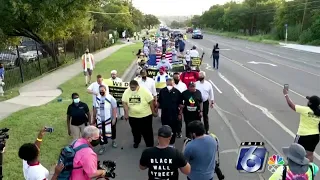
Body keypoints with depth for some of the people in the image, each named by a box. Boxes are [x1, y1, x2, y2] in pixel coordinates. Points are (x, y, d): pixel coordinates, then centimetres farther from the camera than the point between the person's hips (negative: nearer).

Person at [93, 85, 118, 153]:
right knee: (101, 134, 6)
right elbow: (95, 109, 9)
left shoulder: (110, 98, -16)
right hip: (100, 120, 3)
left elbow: (114, 109, -15)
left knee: (112, 131, 18)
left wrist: (114, 119, -18)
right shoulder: (97, 98, -1)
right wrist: (94, 118, 13)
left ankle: (113, 141, 45)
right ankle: (102, 147, 19)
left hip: (110, 119, -3)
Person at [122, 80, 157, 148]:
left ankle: (150, 145, 19)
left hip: (145, 115, -3)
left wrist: (153, 112, -7)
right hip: (132, 116, 4)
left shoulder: (144, 91, -17)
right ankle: (136, 142, 45)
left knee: (147, 131, 5)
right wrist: (126, 113, -16)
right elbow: (124, 103, -8)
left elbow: (151, 102, -12)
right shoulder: (126, 92, -7)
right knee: (135, 131, 21)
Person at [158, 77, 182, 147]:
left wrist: (180, 114, -4)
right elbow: (159, 102, 7)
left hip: (174, 114, -1)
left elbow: (180, 104, -2)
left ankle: (171, 143, 22)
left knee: (173, 129, 8)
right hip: (164, 114, 1)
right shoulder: (162, 91, -2)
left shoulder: (177, 92, -7)